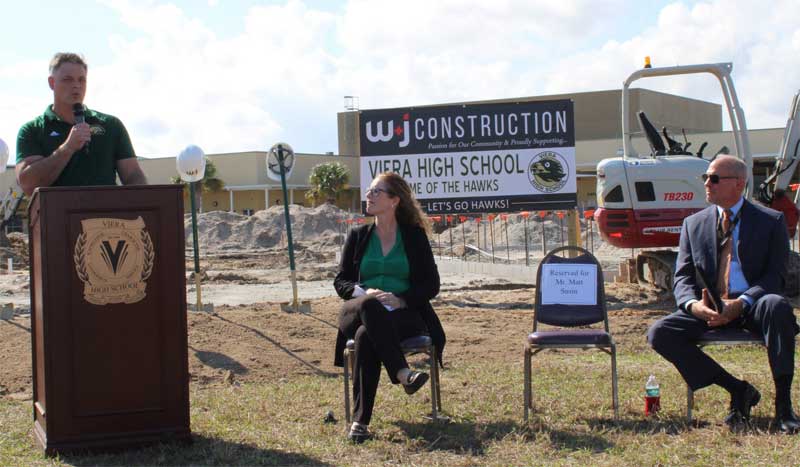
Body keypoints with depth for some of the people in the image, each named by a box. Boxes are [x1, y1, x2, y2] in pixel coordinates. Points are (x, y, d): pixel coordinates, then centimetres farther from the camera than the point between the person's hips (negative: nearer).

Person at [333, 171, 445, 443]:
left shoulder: (414, 235, 10)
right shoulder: (358, 237, 18)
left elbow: (431, 285, 5)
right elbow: (340, 282, 13)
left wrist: (401, 299, -15)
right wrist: (363, 292, -11)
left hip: (403, 314, -2)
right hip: (358, 312, 2)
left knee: (366, 336, -37)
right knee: (370, 307, -39)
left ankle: (360, 421, -39)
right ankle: (402, 373, -53)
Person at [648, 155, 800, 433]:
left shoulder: (771, 221, 4)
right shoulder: (693, 224, 13)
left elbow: (775, 276, -5)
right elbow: (682, 277, 7)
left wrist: (741, 303, -24)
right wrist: (694, 305, -17)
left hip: (753, 306, -3)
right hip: (709, 309, 3)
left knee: (777, 306, -38)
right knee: (659, 334, -21)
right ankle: (737, 390, -12)